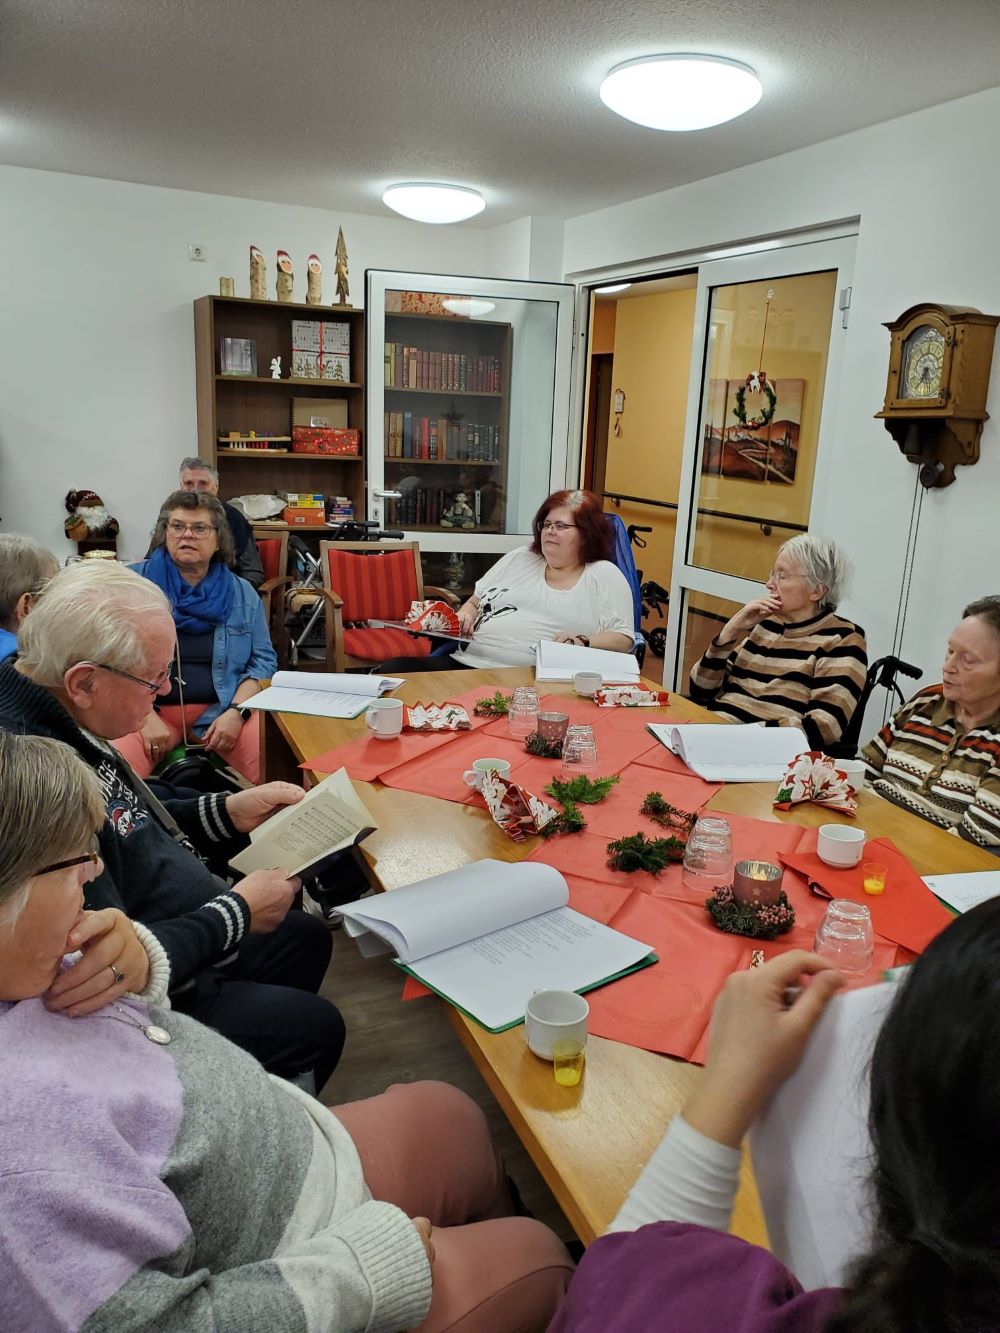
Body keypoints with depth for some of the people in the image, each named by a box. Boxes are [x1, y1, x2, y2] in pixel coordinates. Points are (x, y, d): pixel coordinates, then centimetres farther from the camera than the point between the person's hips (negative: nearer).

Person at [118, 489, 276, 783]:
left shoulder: (242, 594, 10)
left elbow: (263, 660, 8)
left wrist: (236, 712, -9)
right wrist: (146, 717, -13)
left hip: (223, 707, 2)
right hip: (149, 709, -1)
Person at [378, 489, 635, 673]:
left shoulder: (604, 575, 11)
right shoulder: (518, 558, 25)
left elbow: (623, 640, 4)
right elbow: (474, 603, 31)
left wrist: (581, 642, -15)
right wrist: (466, 616, 7)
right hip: (465, 664, 5)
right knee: (393, 670, -20)